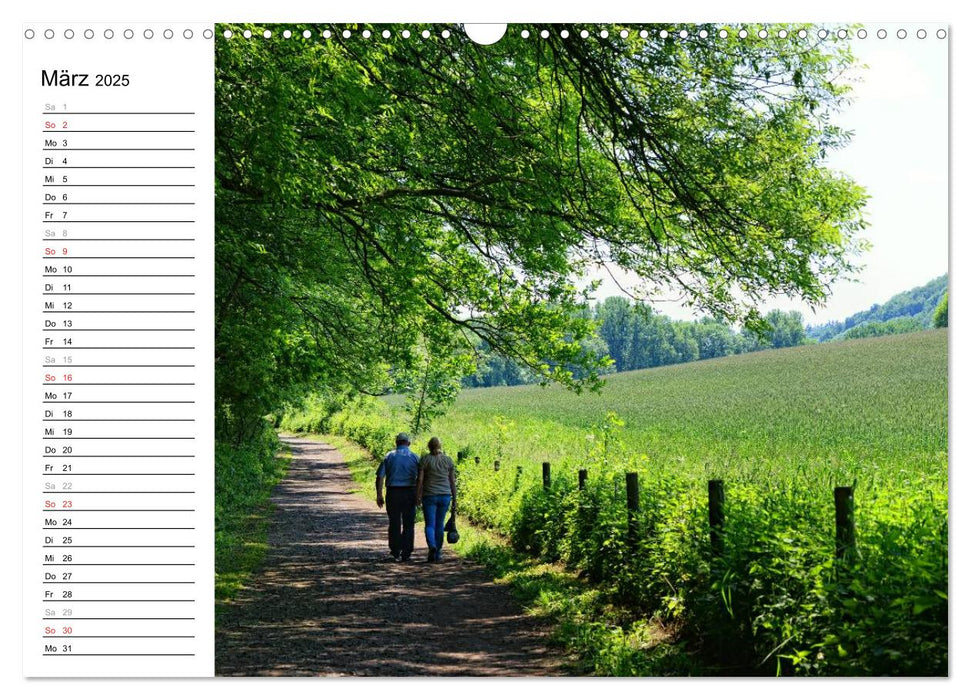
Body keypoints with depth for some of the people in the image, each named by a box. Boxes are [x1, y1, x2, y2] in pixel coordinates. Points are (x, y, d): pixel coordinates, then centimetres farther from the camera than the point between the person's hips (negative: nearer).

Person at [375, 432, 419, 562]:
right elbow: (419, 478, -7)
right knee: (408, 524, 7)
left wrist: (379, 495, 5)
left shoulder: (389, 456, 3)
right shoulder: (414, 457, 1)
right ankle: (406, 553, 4)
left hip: (393, 493, 1)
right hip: (409, 492, -1)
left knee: (394, 523, 10)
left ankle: (395, 552, 11)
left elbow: (380, 477, -1)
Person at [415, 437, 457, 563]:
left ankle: (432, 546, -25)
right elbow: (452, 481, 5)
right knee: (440, 524, 12)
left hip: (429, 496, -2)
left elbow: (420, 480, -7)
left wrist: (418, 498, -1)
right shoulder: (448, 460, 5)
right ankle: (438, 553, 15)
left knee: (430, 525, 0)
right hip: (445, 496, 2)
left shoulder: (425, 459, -3)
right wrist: (454, 498, 10)